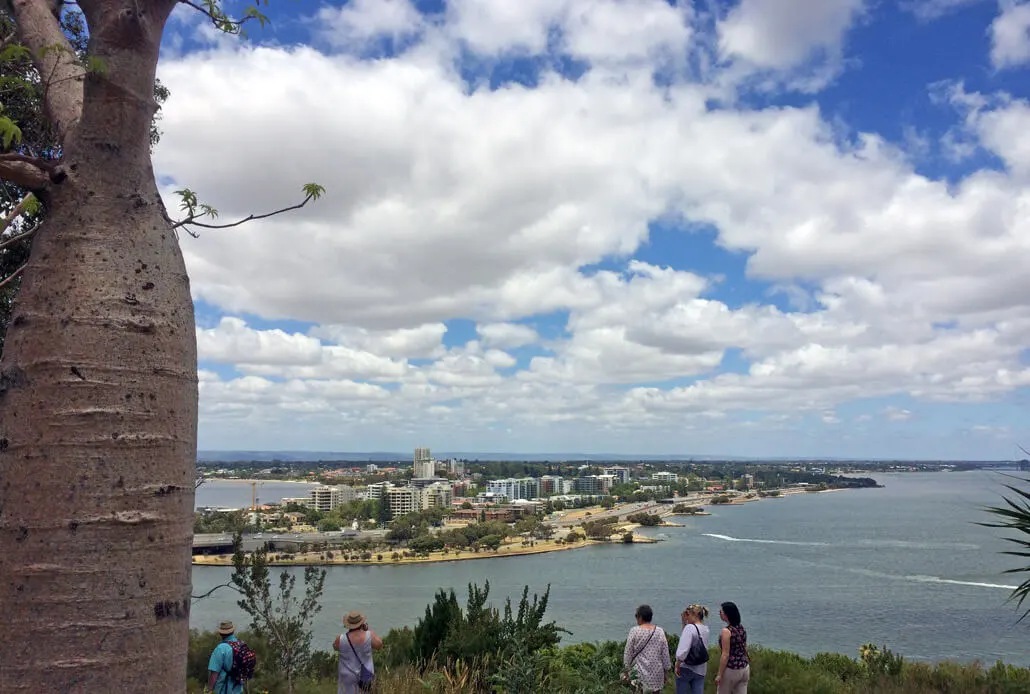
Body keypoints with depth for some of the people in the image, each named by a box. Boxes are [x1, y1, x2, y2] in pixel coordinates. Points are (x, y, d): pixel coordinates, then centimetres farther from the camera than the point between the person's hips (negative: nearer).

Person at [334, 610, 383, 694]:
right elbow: (379, 645, -2)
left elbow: (335, 647, 2)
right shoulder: (369, 636, -21)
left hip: (348, 677, -1)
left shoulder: (341, 639, -21)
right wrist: (368, 630, 4)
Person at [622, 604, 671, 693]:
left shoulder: (634, 631, -9)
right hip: (657, 673, 3)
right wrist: (666, 671, 13)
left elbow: (628, 652, -3)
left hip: (641, 672, -3)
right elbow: (665, 653, 4)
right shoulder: (660, 631, -1)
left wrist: (626, 669, 7)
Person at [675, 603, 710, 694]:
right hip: (700, 670, 6)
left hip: (686, 669, -6)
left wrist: (677, 665, -13)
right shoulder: (705, 630, 6)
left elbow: (683, 649, -24)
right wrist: (684, 622, 8)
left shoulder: (690, 627, -17)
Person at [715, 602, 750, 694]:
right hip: (745, 668, 7)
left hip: (731, 670, -7)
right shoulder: (742, 629, 6)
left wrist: (719, 675, -14)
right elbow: (745, 650, 14)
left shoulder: (726, 631, -17)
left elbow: (726, 655, -18)